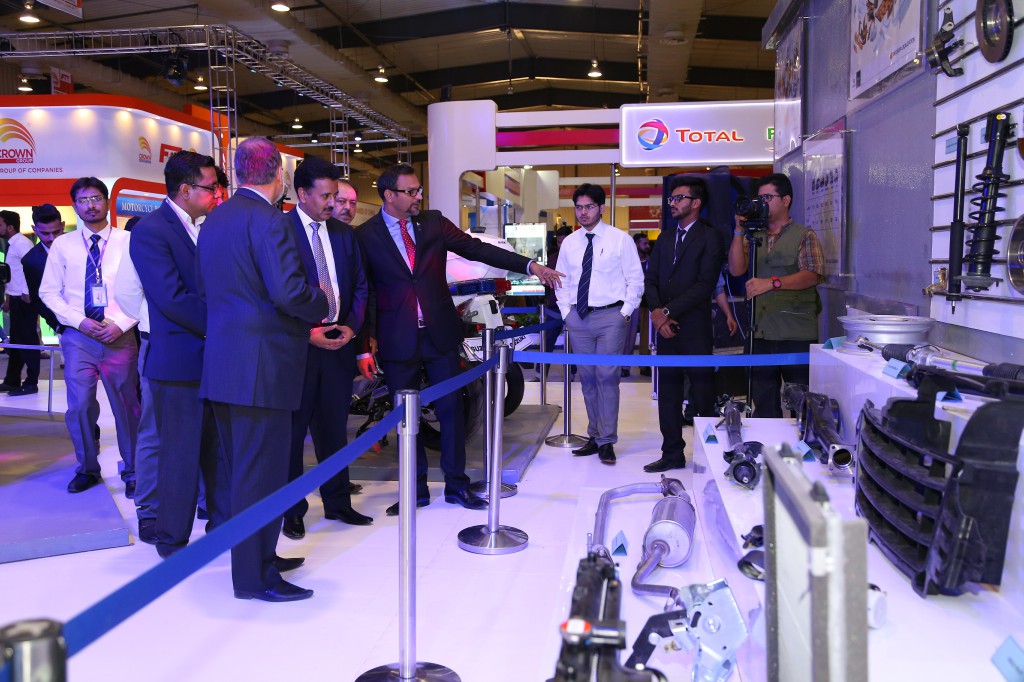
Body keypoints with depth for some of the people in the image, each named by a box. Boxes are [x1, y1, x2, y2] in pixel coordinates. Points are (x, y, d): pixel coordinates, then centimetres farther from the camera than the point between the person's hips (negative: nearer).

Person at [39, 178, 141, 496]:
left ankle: (131, 472, 21)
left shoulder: (127, 241, 0)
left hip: (119, 336, -1)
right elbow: (49, 292, 6)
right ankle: (87, 469, 24)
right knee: (79, 406, 3)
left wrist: (120, 324, -11)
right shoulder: (62, 245, 6)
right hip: (77, 337, 2)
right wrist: (80, 321, -7)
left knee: (127, 406, 5)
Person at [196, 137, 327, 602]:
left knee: (240, 466, 19)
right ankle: (255, 577, 10)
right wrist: (322, 305, -5)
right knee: (261, 470, 0)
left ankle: (255, 555, 33)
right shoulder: (268, 220, -15)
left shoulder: (214, 220, 13)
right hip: (260, 366, -9)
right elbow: (289, 292, -23)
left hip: (221, 364, 9)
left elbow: (203, 287, 17)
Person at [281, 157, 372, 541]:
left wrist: (352, 326, -1)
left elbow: (360, 285, 14)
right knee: (293, 430, 5)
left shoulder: (344, 233, 11)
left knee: (334, 429, 13)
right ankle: (292, 510, 18)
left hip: (339, 342, 5)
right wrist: (306, 333, -15)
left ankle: (337, 503, 26)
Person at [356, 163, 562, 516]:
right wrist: (362, 348, -4)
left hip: (441, 334, 2)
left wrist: (530, 265, -6)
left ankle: (456, 486, 20)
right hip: (397, 341, -2)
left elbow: (477, 249, 2)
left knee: (451, 411, 6)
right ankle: (416, 490, 22)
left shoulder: (434, 222, 4)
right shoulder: (365, 235, -2)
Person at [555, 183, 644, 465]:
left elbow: (635, 280, -1)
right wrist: (566, 312, 7)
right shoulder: (569, 243, 11)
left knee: (607, 377, -7)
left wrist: (625, 313, -8)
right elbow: (562, 282, 17)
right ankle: (594, 436, 19)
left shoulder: (620, 239, -1)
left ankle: (607, 441, 1)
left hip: (610, 317, -4)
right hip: (578, 318, 4)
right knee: (587, 378, 9)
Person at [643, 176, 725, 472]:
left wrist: (668, 311, -14)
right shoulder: (665, 239, 17)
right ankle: (672, 454, 18)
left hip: (695, 329, -6)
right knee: (668, 393, 9)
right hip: (666, 327, 6)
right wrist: (656, 311, -6)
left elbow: (705, 284, -12)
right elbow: (650, 279, 12)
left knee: (702, 395, -1)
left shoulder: (710, 238, -3)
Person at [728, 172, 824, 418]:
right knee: (763, 403, 10)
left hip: (797, 335, -4)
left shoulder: (804, 236, 2)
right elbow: (736, 269, 3)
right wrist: (739, 231, -4)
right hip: (760, 333, 5)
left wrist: (772, 283, -22)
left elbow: (812, 275, -11)